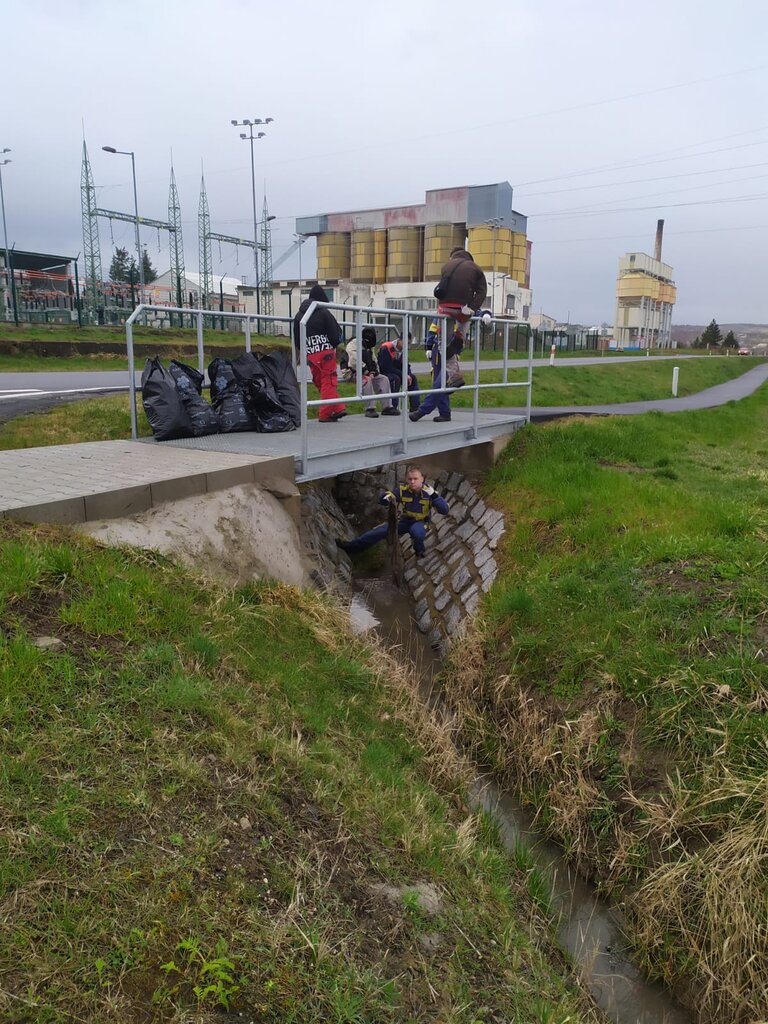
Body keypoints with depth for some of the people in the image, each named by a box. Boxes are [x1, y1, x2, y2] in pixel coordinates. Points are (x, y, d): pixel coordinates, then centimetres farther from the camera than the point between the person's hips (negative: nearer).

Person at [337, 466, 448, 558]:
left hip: (421, 522, -3)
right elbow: (381, 501, -11)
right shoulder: (403, 489, -19)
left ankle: (420, 550, -5)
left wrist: (434, 496, -46)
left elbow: (445, 510, -31)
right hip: (405, 520, 3)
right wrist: (387, 497, -36)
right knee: (380, 531, -11)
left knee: (416, 531, -38)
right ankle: (352, 546, 1)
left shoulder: (429, 491, -26)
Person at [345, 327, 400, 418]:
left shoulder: (369, 347, 20)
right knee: (367, 380, -36)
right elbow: (354, 361, -23)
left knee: (383, 379, -8)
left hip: (368, 373, 8)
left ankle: (387, 407, -11)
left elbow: (373, 361, 24)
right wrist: (366, 371, -25)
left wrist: (374, 370, 2)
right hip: (353, 373, -8)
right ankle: (369, 409, -34)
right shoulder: (353, 344, -10)